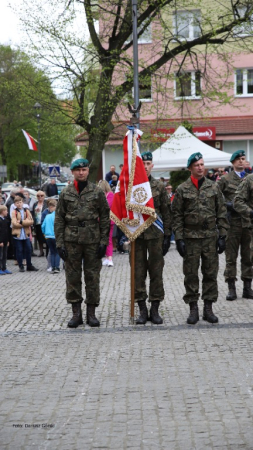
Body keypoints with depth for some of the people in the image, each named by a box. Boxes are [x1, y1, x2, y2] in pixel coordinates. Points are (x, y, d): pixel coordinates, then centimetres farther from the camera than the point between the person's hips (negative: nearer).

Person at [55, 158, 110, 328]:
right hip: (71, 241, 1)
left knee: (92, 276, 3)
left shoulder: (97, 192, 4)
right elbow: (59, 220, 6)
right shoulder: (66, 193, 6)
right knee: (73, 277, 2)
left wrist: (104, 242, -3)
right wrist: (60, 243, -1)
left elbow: (105, 218, 3)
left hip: (92, 241, -1)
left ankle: (91, 313, 11)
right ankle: (76, 313, 11)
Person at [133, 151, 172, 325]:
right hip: (137, 234, 0)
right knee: (138, 272, 3)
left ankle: (155, 309, 12)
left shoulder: (160, 187, 5)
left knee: (156, 271, 3)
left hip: (155, 234, 0)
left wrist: (167, 236, 1)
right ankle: (142, 309, 11)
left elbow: (166, 213, 6)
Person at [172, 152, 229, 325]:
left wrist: (222, 236, 1)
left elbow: (221, 213, 7)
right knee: (191, 275, 2)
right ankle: (193, 309, 10)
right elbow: (177, 216, 0)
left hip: (211, 237, 2)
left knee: (211, 273, 5)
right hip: (191, 238, -2)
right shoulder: (182, 190, 1)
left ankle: (208, 308, 13)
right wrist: (179, 239, -7)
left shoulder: (214, 187, 6)